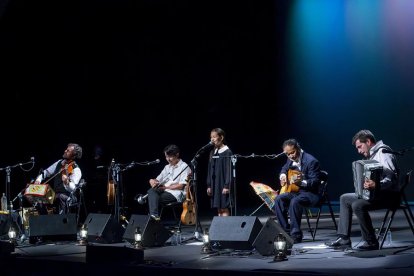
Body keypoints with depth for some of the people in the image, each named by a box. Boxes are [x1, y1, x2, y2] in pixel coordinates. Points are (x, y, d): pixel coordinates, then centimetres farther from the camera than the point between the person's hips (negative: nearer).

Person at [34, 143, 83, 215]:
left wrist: (66, 182, -45)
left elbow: (72, 188, -24)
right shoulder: (59, 162, 11)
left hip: (65, 197, -7)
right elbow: (47, 172, 21)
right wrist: (39, 179, 1)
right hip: (53, 195, 7)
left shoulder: (76, 170, -10)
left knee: (60, 197, -37)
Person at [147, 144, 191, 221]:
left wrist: (165, 187, -9)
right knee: (151, 191, -26)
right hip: (164, 191, 6)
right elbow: (157, 180, 23)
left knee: (156, 199, -29)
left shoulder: (184, 167, 0)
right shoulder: (167, 167, 24)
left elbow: (181, 186, -9)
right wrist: (153, 181, -3)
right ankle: (154, 215, -42)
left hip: (176, 194, -6)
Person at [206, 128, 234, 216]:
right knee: (219, 209, 8)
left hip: (223, 185, -7)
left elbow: (229, 170, -13)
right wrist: (209, 185, 11)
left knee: (224, 209, -7)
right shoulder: (213, 152, 12)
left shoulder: (227, 152, -9)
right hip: (214, 184, 7)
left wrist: (227, 186, -17)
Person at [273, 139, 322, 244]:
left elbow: (316, 182, -21)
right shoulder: (290, 160, 6)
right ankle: (286, 231, -12)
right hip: (294, 191, 7)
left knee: (295, 201, -36)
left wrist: (301, 182, -37)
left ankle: (296, 234, -27)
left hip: (310, 193, -7)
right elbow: (284, 169, 28)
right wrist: (282, 176, 5)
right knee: (279, 199, -18)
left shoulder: (311, 161, -17)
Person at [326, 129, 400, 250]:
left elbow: (391, 178, -29)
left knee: (357, 205, -31)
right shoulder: (373, 154, 17)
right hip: (375, 193, 11)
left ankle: (371, 242, -20)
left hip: (388, 195, -11)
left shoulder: (383, 153, -15)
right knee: (344, 198, 14)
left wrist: (376, 185, -43)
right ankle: (344, 239, 8)